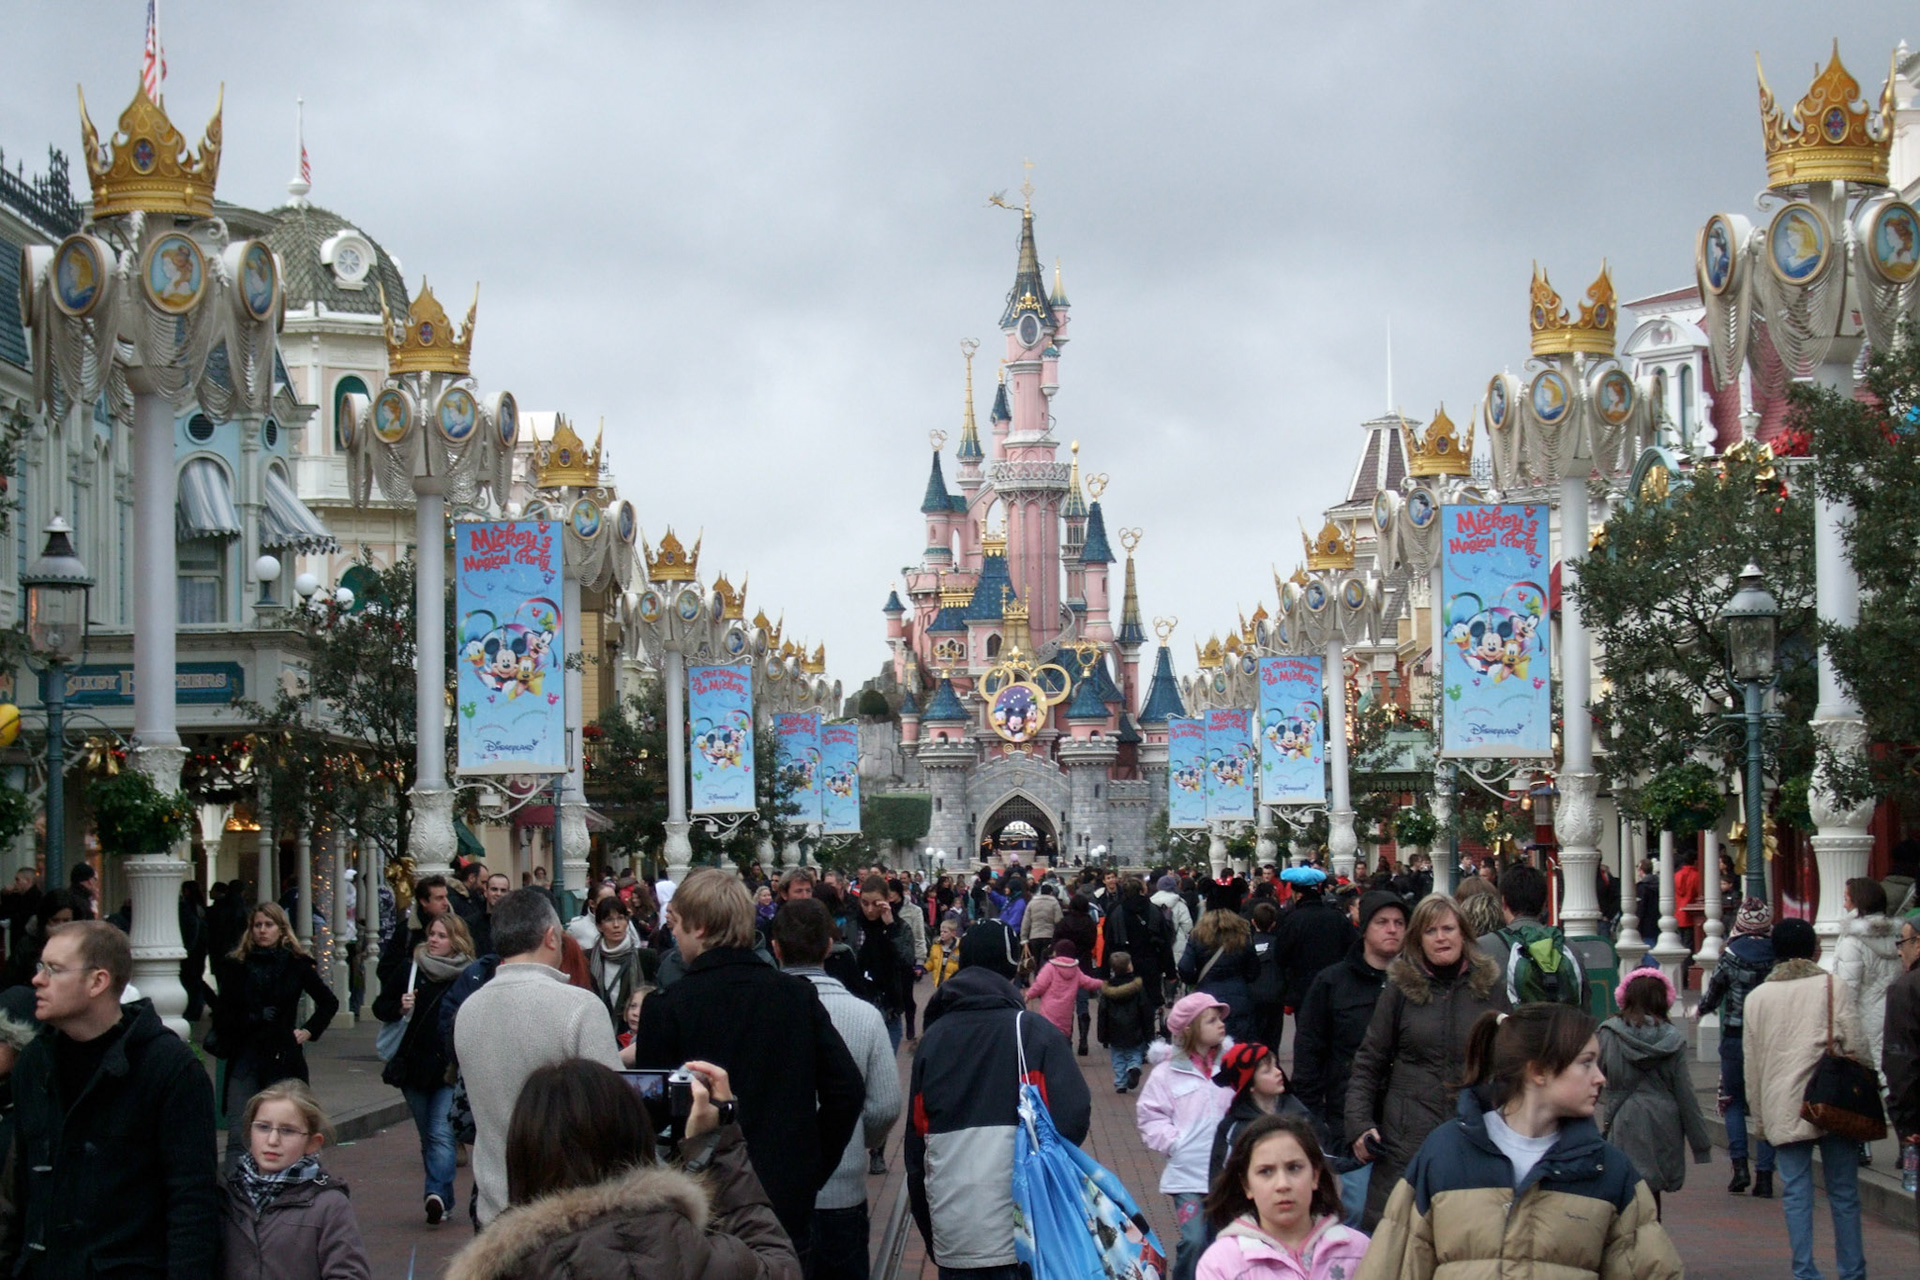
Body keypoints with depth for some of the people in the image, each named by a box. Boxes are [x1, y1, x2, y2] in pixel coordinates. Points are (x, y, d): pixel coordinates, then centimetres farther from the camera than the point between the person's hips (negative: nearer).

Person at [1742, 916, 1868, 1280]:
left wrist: (1759, 1117, 16)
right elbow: (1855, 1044, -6)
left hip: (1783, 1110, 2)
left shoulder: (1757, 997, 7)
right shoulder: (1834, 986, -1)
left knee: (1796, 1193, 4)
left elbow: (1752, 1063, 9)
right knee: (1844, 1193, 7)